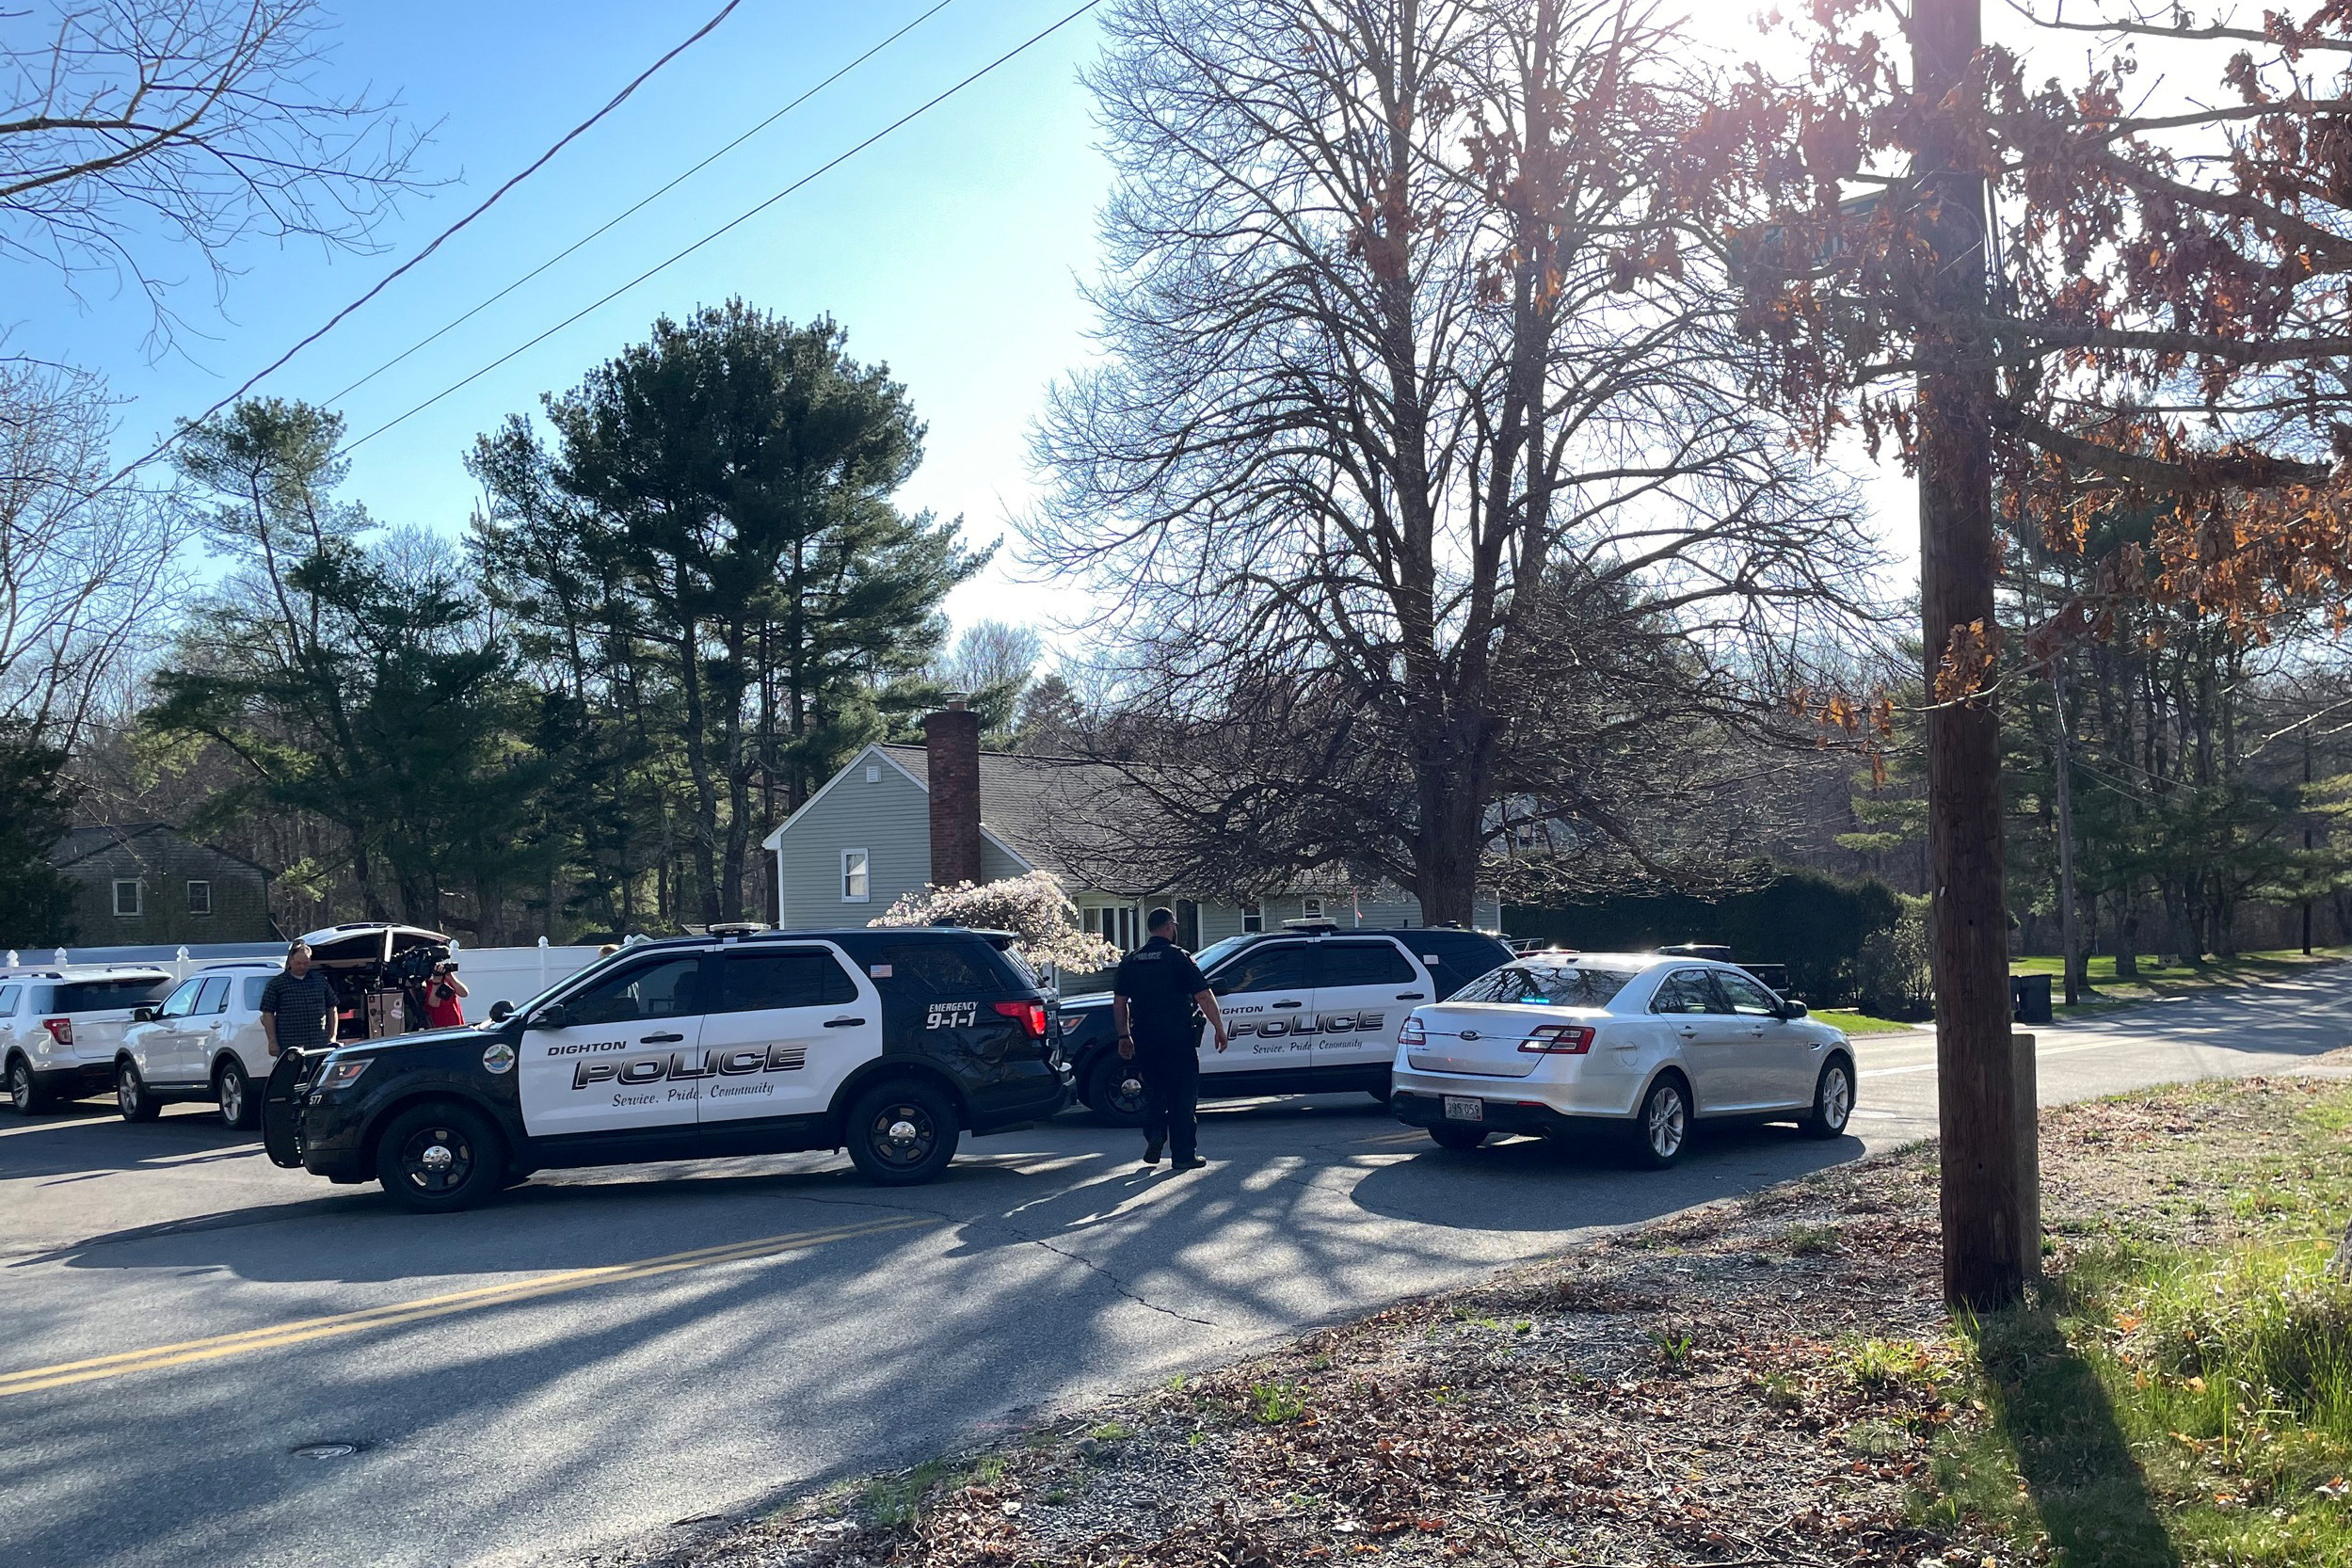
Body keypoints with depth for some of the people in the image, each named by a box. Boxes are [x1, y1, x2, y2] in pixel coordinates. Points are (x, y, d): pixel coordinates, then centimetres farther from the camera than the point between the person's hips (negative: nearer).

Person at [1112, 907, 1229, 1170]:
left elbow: (1119, 1002, 9)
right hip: (1178, 1039, -4)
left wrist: (1124, 1035, 17)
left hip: (1144, 1040, 4)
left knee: (1154, 1090, 20)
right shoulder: (1178, 957, -7)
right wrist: (1220, 1029, -3)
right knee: (1184, 1094, 4)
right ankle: (1184, 1155, 4)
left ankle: (1154, 1134, 0)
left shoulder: (1130, 961, 8)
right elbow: (1204, 996, -10)